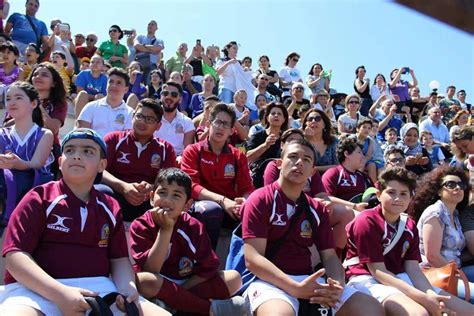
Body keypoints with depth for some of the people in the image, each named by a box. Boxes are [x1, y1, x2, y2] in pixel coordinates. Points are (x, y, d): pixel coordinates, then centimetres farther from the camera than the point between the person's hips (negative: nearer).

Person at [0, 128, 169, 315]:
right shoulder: (39, 198, 1)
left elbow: (119, 259, 15)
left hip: (98, 287, 5)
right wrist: (59, 293, -20)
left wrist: (127, 287, -9)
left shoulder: (111, 208, 14)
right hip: (39, 289, -4)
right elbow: (16, 254, -7)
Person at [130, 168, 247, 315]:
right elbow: (149, 271, -22)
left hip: (189, 285, 3)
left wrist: (178, 291, -17)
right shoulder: (140, 226, -11)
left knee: (234, 277, -12)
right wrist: (165, 230, -26)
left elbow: (208, 269, -7)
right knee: (143, 280, -36)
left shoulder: (194, 227, -5)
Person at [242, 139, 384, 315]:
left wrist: (337, 285, -13)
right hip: (271, 281, -6)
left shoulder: (317, 209, 15)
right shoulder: (260, 200, -4)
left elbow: (330, 256, 11)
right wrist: (296, 288, -24)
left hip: (310, 281, 7)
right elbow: (253, 259, -13)